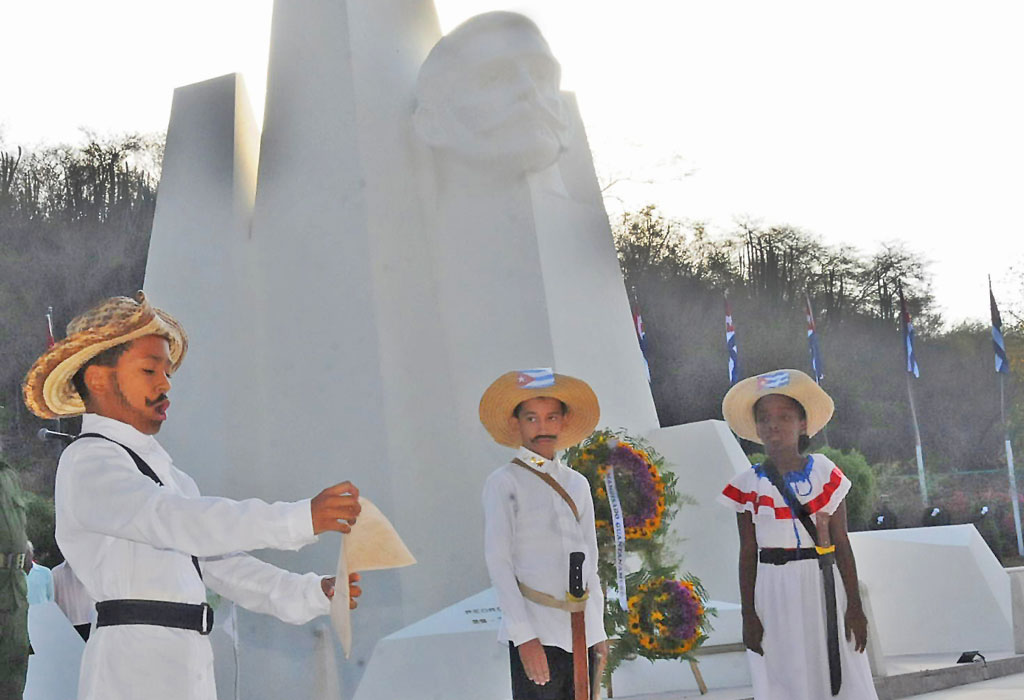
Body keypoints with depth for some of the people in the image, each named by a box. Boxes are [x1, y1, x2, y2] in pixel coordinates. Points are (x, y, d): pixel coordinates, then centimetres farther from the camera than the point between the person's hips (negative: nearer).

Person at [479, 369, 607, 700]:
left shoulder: (578, 483, 17)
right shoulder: (504, 482, 0)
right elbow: (498, 562, -6)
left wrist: (599, 630, 13)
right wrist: (525, 636, -14)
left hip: (582, 632, 5)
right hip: (537, 633, -5)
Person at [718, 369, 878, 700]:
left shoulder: (826, 474, 0)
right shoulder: (749, 485, -1)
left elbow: (842, 544, 2)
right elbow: (748, 553, 2)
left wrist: (855, 606, 0)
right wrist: (748, 615, 0)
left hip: (821, 586, 0)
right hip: (774, 592, 0)